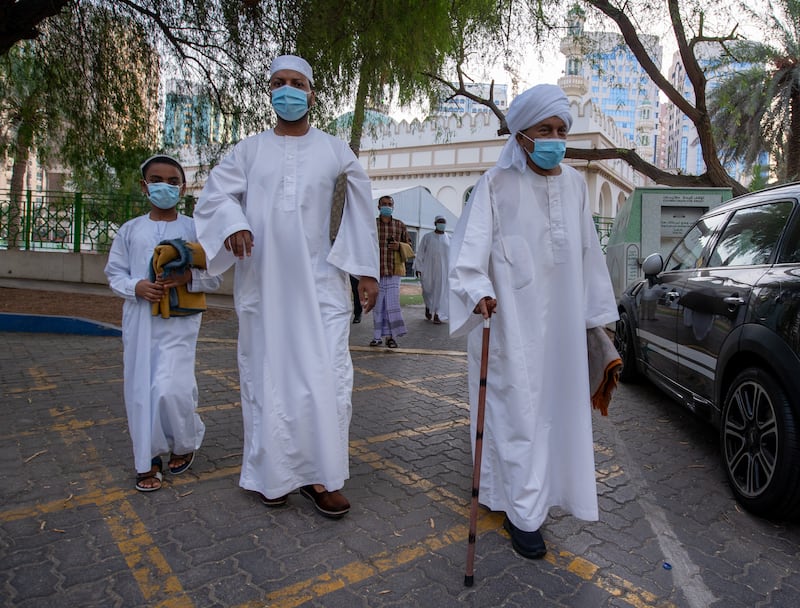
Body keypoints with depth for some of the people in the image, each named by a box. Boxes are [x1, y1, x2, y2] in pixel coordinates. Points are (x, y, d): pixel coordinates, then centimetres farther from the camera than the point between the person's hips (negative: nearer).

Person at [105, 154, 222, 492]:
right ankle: (148, 460, 22)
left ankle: (185, 442, 17)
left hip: (179, 321, -3)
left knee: (169, 388, -13)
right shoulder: (130, 230, 8)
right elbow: (114, 272, 10)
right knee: (140, 390, 6)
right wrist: (137, 286, -11)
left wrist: (189, 277, -19)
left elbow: (214, 277, 1)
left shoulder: (194, 229, 1)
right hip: (139, 318, 3)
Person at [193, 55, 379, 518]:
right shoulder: (249, 149, 10)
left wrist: (366, 270, 2)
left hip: (318, 282, -1)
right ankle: (275, 474, 20)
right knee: (267, 376, 5)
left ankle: (322, 476, 8)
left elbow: (362, 210, 7)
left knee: (326, 377, -6)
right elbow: (214, 196, 5)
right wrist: (233, 224, -17)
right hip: (263, 284, 2)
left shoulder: (334, 151, 7)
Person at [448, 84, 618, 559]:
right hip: (512, 319, -5)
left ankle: (530, 497, 31)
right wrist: (478, 290, -32)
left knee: (555, 404, 11)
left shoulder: (574, 184, 10)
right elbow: (472, 244, -13)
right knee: (519, 409, -2)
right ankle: (524, 514, 10)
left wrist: (597, 313, 16)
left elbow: (588, 252, 15)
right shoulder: (498, 183, -5)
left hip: (561, 319, 6)